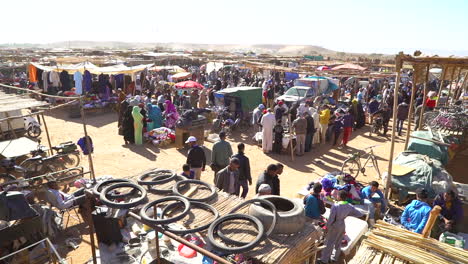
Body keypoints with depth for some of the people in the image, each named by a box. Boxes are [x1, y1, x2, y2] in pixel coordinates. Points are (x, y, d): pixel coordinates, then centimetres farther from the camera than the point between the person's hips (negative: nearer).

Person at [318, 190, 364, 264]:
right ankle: (335, 258, 40)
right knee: (338, 243, 23)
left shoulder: (335, 206, -29)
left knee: (329, 243, 10)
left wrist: (327, 227, -7)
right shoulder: (349, 206, -12)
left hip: (334, 227, -5)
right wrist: (348, 214, 1)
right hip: (342, 226, 5)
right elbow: (360, 214, -5)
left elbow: (331, 219, -24)